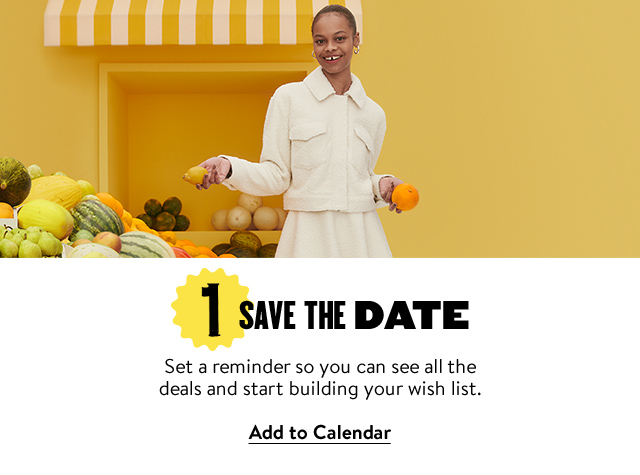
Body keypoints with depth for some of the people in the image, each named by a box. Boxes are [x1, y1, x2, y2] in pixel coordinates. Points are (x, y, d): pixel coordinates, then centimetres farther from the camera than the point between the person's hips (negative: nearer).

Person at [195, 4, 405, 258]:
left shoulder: (373, 114, 11)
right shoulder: (288, 98, 0)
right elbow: (276, 177, -2)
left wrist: (381, 185, 1)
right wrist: (228, 167, -17)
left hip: (361, 236, 3)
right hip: (309, 234, -3)